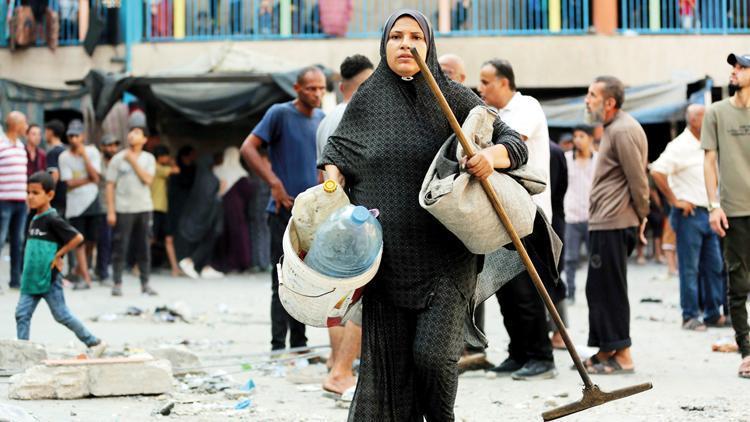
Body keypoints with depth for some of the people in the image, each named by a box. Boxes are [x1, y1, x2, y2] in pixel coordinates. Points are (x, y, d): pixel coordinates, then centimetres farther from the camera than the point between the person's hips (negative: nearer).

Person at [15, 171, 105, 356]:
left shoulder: (52, 220, -15)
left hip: (49, 279, -8)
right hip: (32, 278, 8)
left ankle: (94, 343, 15)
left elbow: (77, 238, -21)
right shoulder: (34, 219, 10)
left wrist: (58, 255, -15)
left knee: (62, 315, 2)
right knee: (22, 314, 0)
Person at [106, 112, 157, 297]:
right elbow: (110, 185, 0)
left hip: (143, 208, 2)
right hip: (123, 210, -2)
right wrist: (110, 211, -6)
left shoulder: (148, 158, 8)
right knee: (120, 248, -3)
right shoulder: (118, 158, 2)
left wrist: (133, 161, -8)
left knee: (143, 247, 5)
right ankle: (117, 284, 3)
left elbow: (147, 179, -8)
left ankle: (145, 284, 12)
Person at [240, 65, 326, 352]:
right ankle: (278, 347, -2)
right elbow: (248, 149, -12)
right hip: (285, 211, -6)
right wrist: (274, 183, -18)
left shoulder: (323, 119, 11)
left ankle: (299, 344, 19)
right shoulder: (280, 113, -7)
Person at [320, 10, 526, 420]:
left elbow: (513, 141, 0)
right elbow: (337, 151, 18)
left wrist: (491, 155, -22)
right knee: (388, 358, 0)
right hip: (387, 257, 2)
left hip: (444, 256, -2)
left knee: (433, 351, -13)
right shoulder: (367, 100, 7)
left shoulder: (454, 98, 1)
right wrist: (333, 184, -3)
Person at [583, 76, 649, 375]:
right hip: (604, 223, 11)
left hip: (612, 225, -11)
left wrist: (641, 218, -7)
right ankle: (605, 352, 21)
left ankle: (622, 356, -4)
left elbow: (638, 179, -16)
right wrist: (640, 219, 18)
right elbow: (635, 180, 22)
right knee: (599, 289, 14)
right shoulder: (613, 128, 19)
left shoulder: (623, 131, -14)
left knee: (608, 289, -7)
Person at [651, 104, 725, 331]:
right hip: (689, 213, -8)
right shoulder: (680, 146, -12)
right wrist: (674, 200, -18)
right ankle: (690, 316, 1)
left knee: (715, 266, 8)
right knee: (690, 268, -4)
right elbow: (656, 171, -22)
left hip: (708, 213, 8)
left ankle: (713, 313, 16)